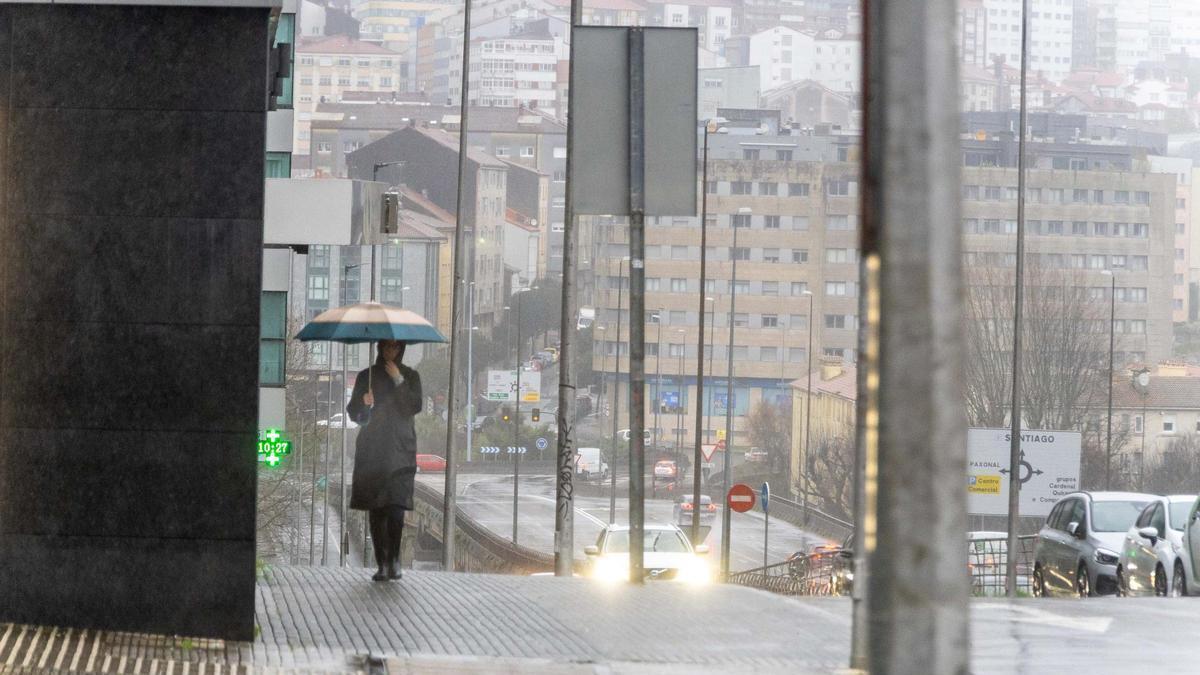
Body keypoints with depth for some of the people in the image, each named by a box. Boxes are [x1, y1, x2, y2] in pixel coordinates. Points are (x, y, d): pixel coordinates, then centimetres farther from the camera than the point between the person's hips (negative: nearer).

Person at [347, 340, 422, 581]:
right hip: (371, 450, 2)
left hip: (400, 448, -2)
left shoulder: (410, 376, 9)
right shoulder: (366, 377, 12)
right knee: (375, 509, -1)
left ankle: (394, 559, -5)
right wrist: (364, 404, -11)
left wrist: (399, 381, -10)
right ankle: (382, 563, 4)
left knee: (395, 506, -16)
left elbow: (416, 407, -4)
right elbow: (353, 412, 10)